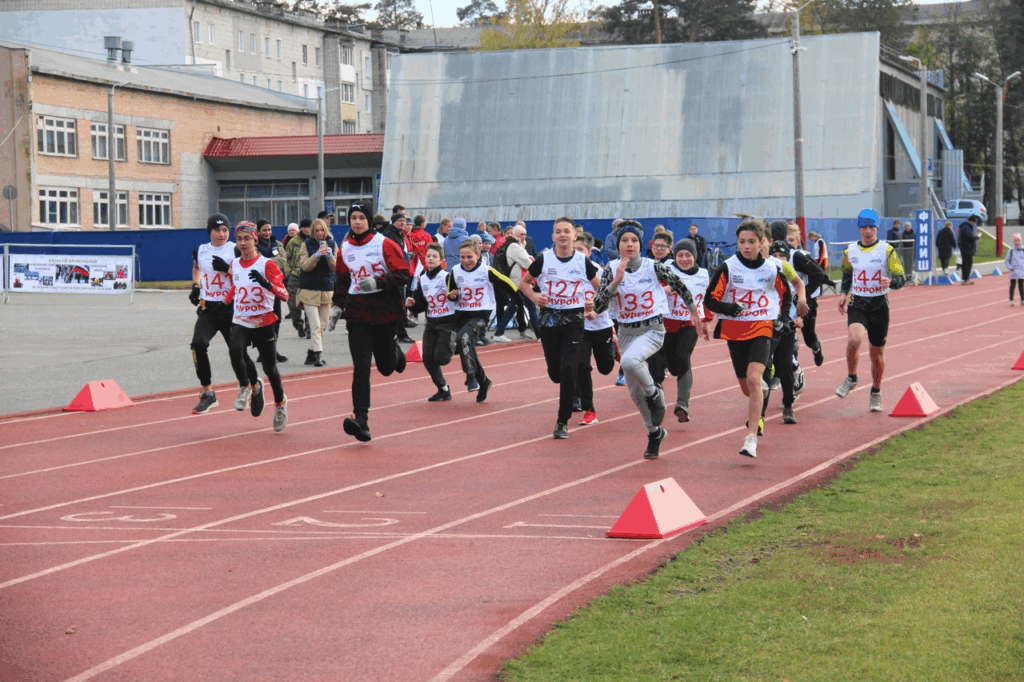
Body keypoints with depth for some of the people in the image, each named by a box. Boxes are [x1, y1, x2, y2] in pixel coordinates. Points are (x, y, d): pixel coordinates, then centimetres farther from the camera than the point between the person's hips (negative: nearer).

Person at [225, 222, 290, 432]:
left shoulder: (267, 264, -10)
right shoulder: (235, 264, 6)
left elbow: (284, 296, -20)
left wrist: (267, 284, -36)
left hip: (264, 323, -3)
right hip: (240, 322, 3)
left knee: (270, 367, 5)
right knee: (235, 351, -26)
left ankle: (280, 402, 34)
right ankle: (252, 386, 1)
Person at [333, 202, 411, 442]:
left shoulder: (384, 244, -5)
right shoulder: (345, 248, 7)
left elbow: (403, 276, -10)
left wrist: (378, 283, -23)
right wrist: (338, 304, 15)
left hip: (384, 310, -2)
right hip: (357, 312, 2)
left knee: (386, 367, 10)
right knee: (361, 367, -12)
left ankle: (395, 351, 47)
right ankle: (361, 421, -19)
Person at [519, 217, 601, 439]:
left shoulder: (583, 261, -2)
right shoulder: (543, 259, -4)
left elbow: (600, 286, 13)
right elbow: (524, 283, 9)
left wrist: (594, 301, -7)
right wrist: (534, 297, -10)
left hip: (574, 319, -1)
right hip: (549, 318, 1)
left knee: (568, 370, -13)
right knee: (555, 372, 8)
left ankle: (562, 422, -4)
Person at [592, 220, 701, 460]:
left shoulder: (653, 267, -11)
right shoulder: (612, 269, -6)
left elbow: (679, 286, 6)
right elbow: (598, 306, -14)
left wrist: (694, 312, 14)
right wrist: (616, 281, -25)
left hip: (652, 330, -4)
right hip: (626, 332, 4)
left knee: (629, 361, -35)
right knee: (634, 391, 11)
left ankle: (654, 393, -6)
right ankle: (655, 431, 34)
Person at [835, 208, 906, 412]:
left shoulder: (887, 250, -4)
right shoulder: (849, 252, 5)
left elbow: (900, 278, -7)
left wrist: (890, 282, -29)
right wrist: (844, 293, 10)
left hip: (879, 304, -1)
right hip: (857, 304, 1)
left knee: (877, 352, 7)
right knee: (854, 338, -27)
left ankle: (876, 393, 28)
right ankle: (851, 378, -1)